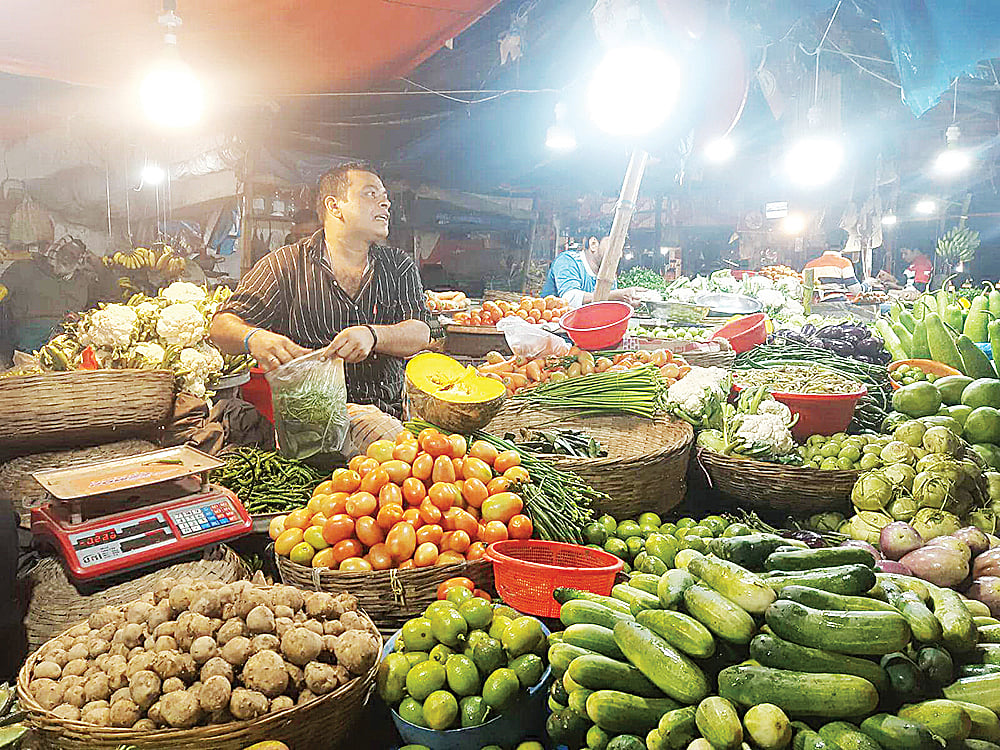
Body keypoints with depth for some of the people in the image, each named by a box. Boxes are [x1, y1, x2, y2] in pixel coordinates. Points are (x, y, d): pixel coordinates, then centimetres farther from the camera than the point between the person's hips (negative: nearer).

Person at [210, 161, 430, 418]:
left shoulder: (400, 267, 14)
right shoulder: (285, 264, 5)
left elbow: (420, 334, 0)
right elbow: (222, 325, 2)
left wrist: (372, 336, -22)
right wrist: (254, 339, -23)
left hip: (389, 414, 3)